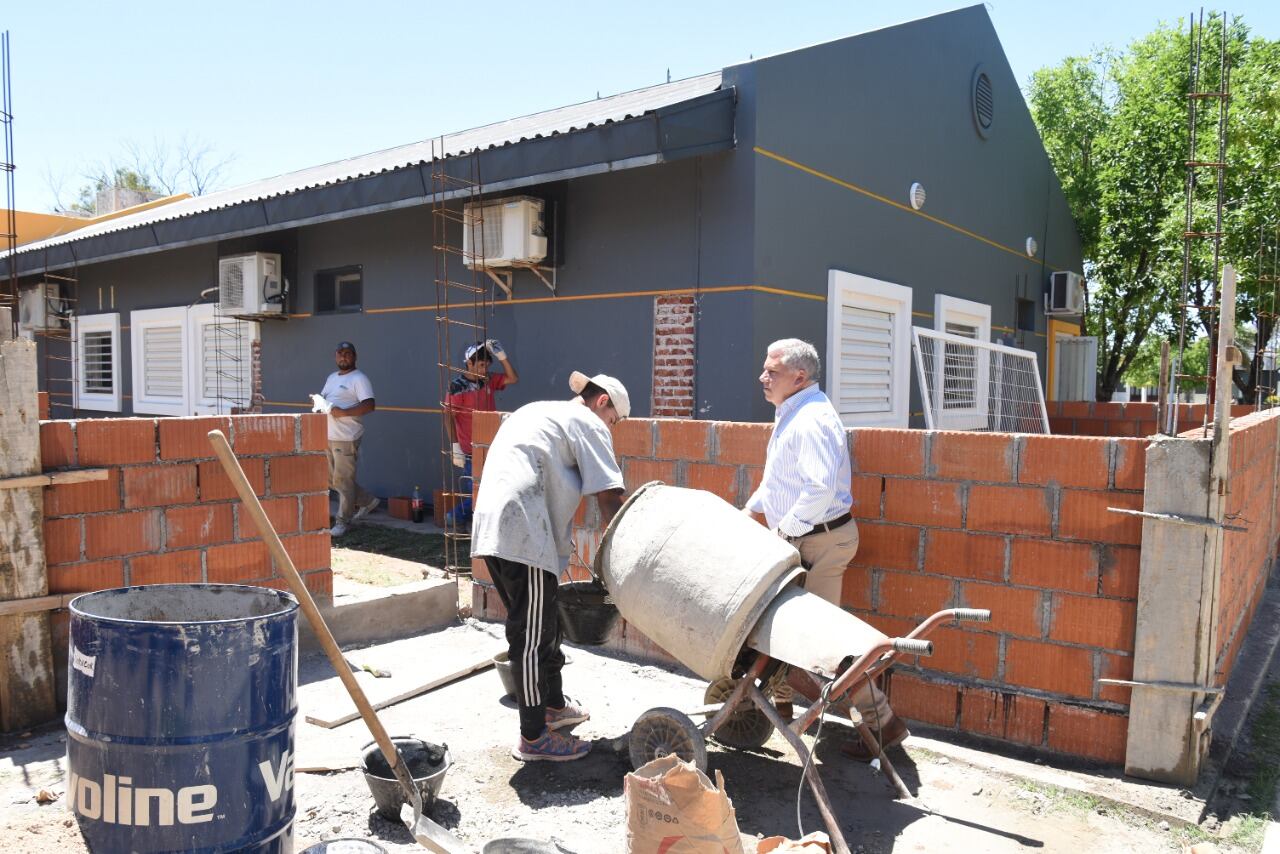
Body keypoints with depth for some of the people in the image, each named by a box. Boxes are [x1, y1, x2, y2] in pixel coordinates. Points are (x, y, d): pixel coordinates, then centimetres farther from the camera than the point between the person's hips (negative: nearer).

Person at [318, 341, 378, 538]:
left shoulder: (359, 379, -9)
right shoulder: (332, 377, 18)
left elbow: (369, 405, -19)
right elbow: (322, 397, 28)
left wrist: (343, 412, -25)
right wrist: (318, 401, 4)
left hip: (346, 438, -9)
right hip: (328, 437, 9)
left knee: (343, 480, -4)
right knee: (331, 480, 15)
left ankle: (342, 522, 5)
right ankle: (368, 501, 29)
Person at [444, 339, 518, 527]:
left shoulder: (489, 381, 8)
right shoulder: (457, 386, -10)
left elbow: (513, 379, 6)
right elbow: (449, 418, -12)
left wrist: (501, 355, -4)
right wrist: (455, 446, -16)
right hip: (470, 451, -6)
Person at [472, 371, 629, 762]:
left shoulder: (534, 411, 29)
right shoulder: (588, 423, 2)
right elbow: (609, 496, -6)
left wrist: (561, 539, 24)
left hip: (491, 529, 9)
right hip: (524, 536, -9)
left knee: (542, 626, 21)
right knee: (533, 636, -1)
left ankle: (553, 705, 35)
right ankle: (534, 737, 8)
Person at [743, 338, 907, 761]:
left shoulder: (812, 420, -21)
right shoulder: (791, 415, 12)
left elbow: (820, 489, -31)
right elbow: (778, 481, 24)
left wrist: (783, 529, -23)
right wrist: (750, 509, 19)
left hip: (821, 539, -10)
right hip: (801, 537, 10)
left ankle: (883, 722, 7)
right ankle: (781, 698, 34)